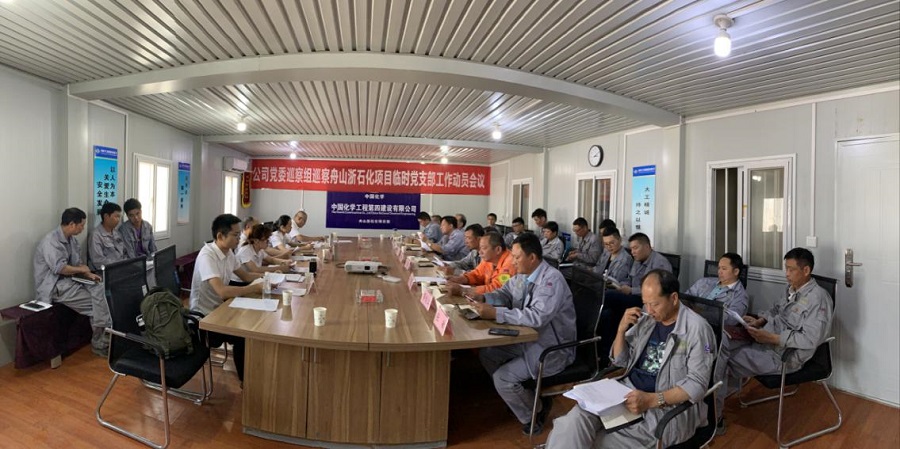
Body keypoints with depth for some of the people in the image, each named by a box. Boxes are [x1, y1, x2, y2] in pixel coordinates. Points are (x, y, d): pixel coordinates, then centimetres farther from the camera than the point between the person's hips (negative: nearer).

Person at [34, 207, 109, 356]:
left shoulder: (71, 240, 12)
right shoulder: (51, 241, -17)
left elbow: (77, 264, 15)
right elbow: (60, 268, -26)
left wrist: (88, 274, -4)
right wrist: (81, 269, -10)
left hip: (70, 281, 8)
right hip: (55, 287, -8)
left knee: (99, 289, -15)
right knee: (96, 300, -18)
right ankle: (101, 342, -5)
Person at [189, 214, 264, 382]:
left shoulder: (228, 252, 1)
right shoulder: (207, 256, -26)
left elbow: (245, 276, 11)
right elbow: (222, 291, -36)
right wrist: (256, 288, -30)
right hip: (204, 316, -8)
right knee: (244, 336, -19)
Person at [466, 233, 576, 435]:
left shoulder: (552, 280, -26)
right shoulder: (523, 274, 0)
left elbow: (537, 316, -36)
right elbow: (505, 293, 14)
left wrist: (495, 313, -37)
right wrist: (483, 298, -8)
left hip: (552, 348, -9)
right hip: (530, 339, 9)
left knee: (502, 377, -17)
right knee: (487, 354, 6)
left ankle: (532, 417, 11)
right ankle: (525, 398, 21)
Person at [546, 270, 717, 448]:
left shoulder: (696, 328, -8)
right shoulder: (646, 320, 10)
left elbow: (697, 385, -13)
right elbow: (620, 361, 15)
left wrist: (651, 400, -26)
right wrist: (622, 328, -3)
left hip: (668, 407, -5)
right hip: (629, 391, 5)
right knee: (576, 418, -24)